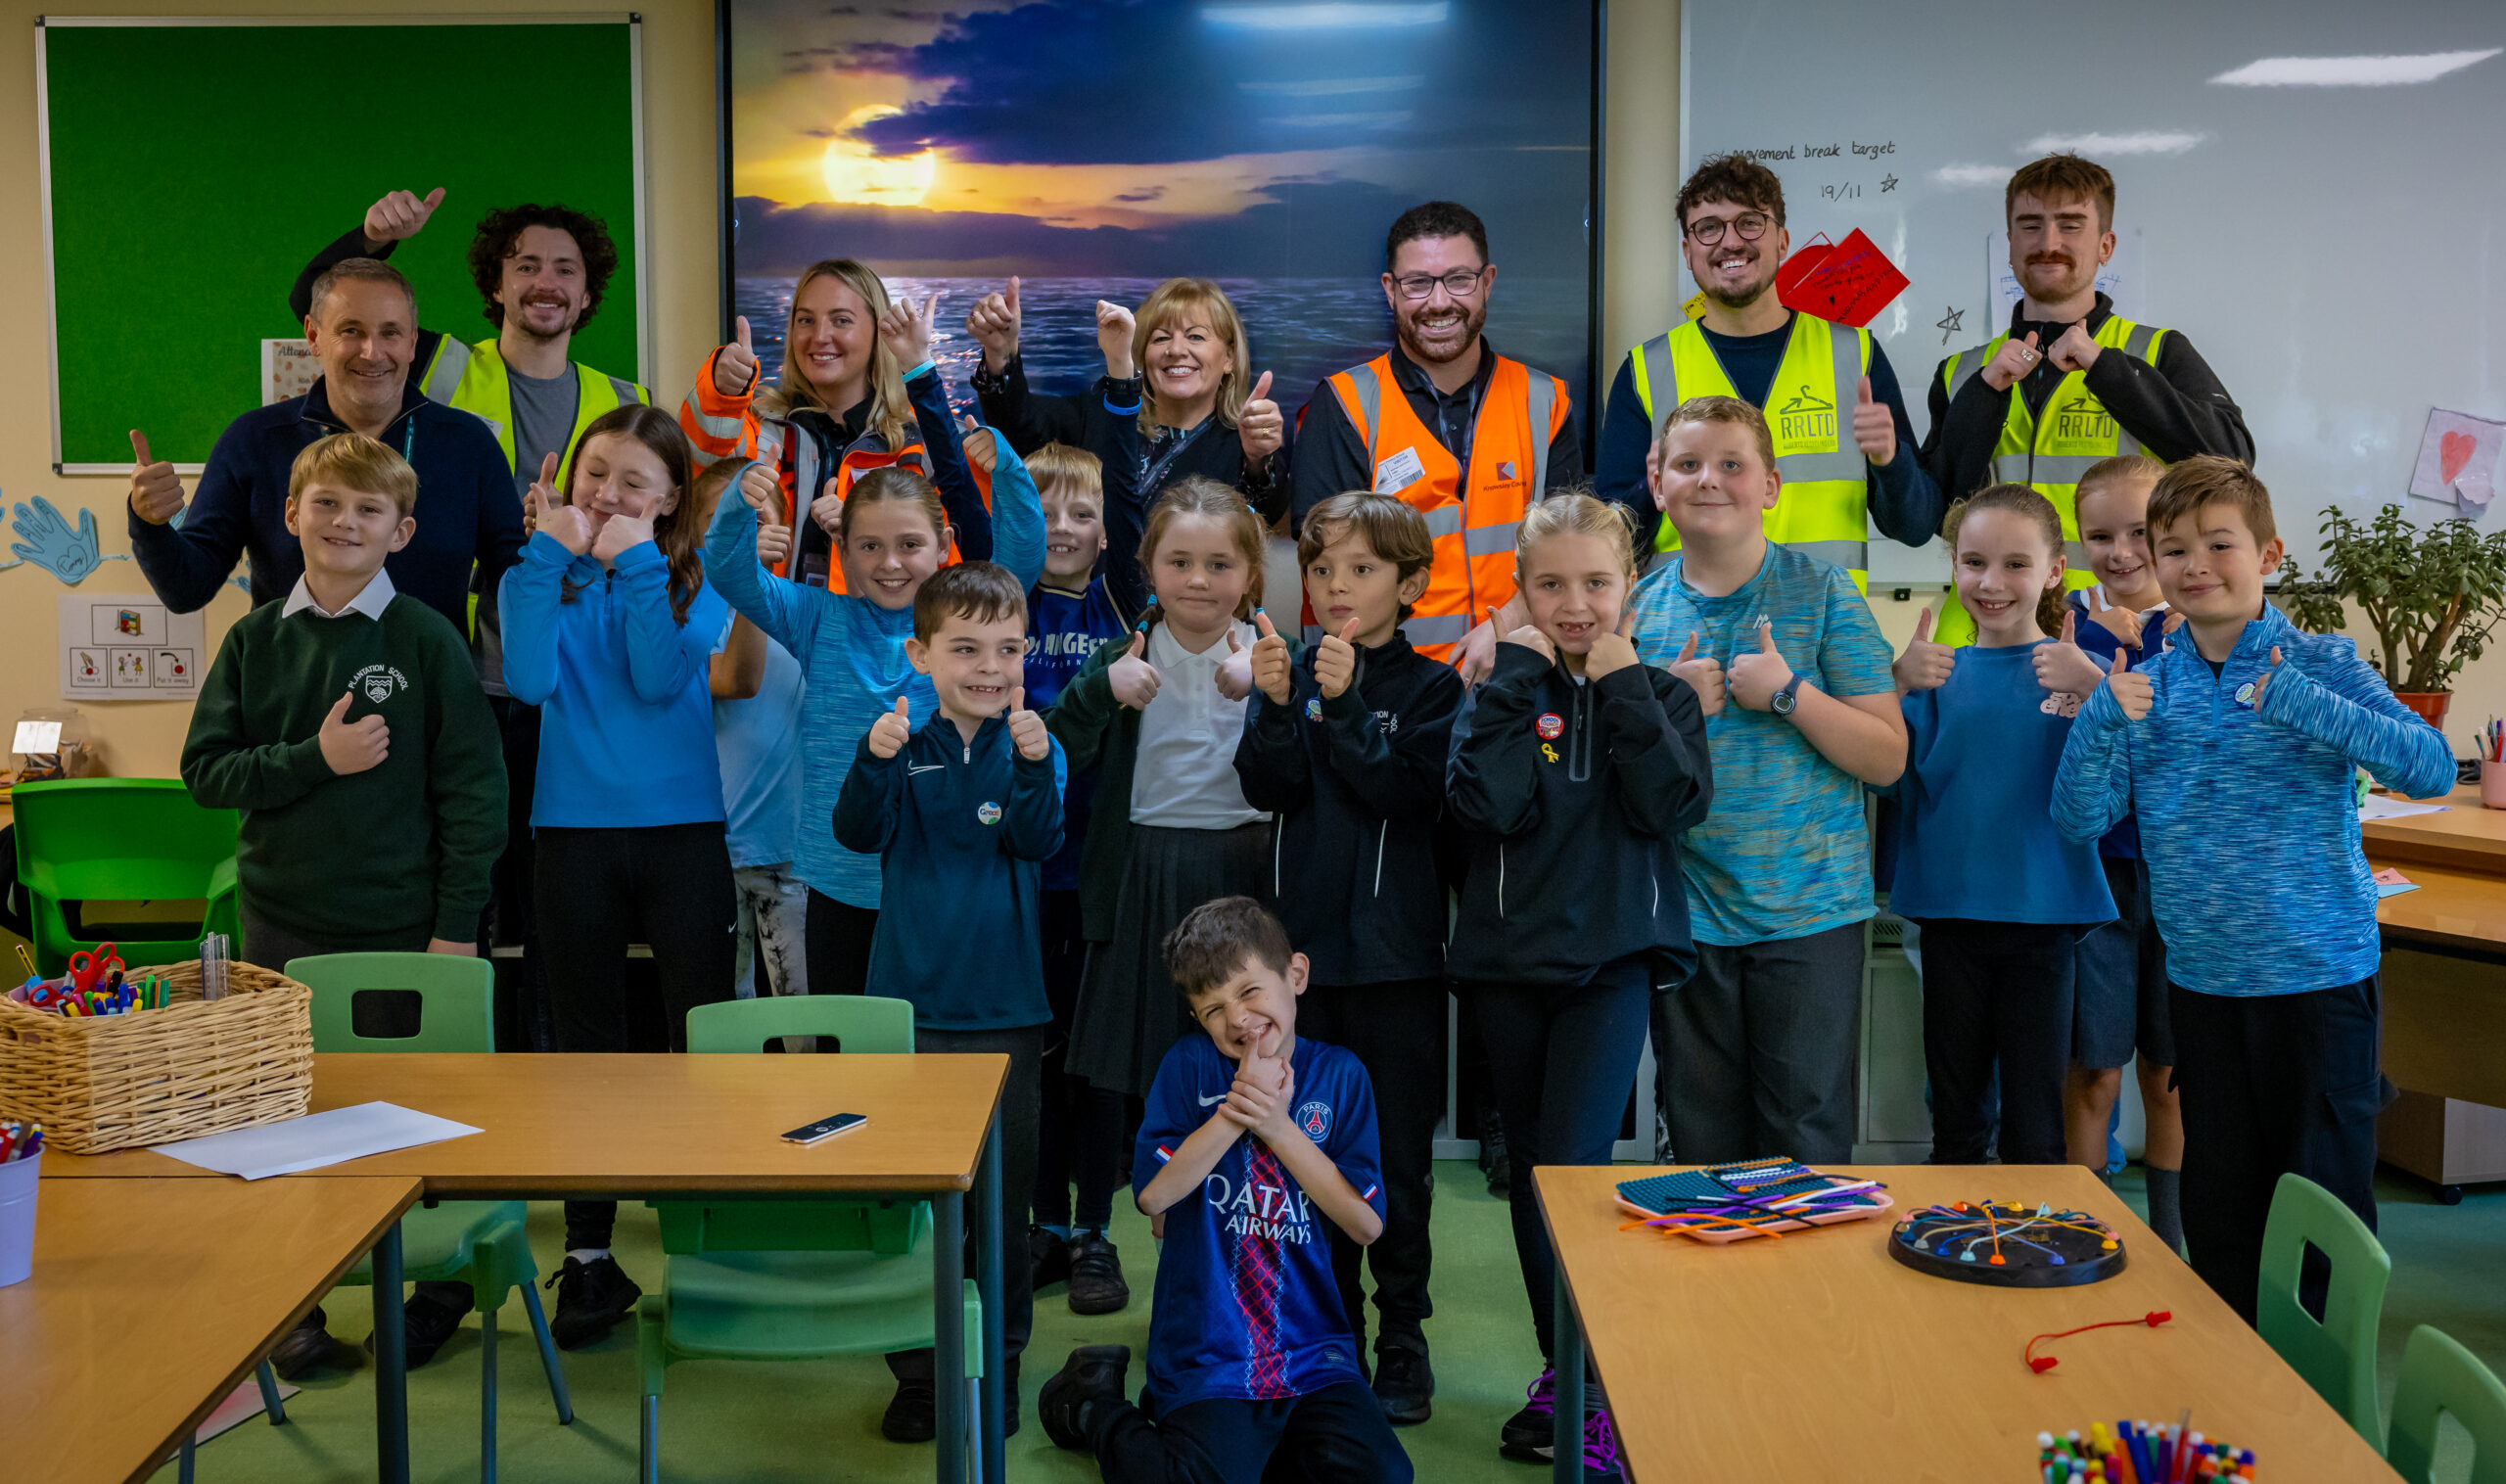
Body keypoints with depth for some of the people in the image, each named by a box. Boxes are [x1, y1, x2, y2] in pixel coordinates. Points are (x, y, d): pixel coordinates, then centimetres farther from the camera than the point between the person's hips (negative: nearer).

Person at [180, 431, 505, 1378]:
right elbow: (206, 771, 1)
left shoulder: (427, 640, -5)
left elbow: (472, 790, -6)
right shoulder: (257, 641, 4)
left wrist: (457, 925, -9)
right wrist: (315, 757, -15)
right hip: (283, 923, 3)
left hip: (401, 923, -3)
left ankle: (445, 1280, 26)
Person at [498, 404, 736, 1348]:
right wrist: (554, 556, -9)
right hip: (574, 835, 2)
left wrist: (637, 562, -10)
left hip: (685, 830, -1)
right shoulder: (542, 575, 7)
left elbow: (663, 680, -13)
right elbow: (529, 679, -11)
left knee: (702, 1042, 0)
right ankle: (589, 1259, 19)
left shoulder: (695, 581, 3)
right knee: (588, 1048, 9)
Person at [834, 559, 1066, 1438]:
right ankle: (918, 1367, 20)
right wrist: (875, 762, -30)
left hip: (1006, 1003, 0)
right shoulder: (905, 741, -1)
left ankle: (999, 1360, 22)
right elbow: (860, 833, -12)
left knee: (1005, 1185, 8)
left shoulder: (1032, 744, 0)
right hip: (911, 996, 0)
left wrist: (1034, 764, -31)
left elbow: (1037, 843, -13)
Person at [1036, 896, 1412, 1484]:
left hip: (1310, 1343, 2)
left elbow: (1366, 1224, -4)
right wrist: (1236, 1110, -16)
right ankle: (1094, 1405, 9)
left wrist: (1279, 1127, -12)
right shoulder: (1190, 1065, -2)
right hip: (1207, 1348, -2)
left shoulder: (1340, 1075, 3)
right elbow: (1153, 1193, -12)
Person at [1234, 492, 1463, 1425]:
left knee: (1398, 1154, 3)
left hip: (1396, 951, -3)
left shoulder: (1431, 686, -1)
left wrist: (1344, 704, -23)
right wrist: (1277, 707, -20)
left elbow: (1409, 792, -16)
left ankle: (1403, 1340, 15)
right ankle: (1331, 1326, 24)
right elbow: (1269, 790, -5)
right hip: (1306, 943, 3)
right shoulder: (1290, 673, 7)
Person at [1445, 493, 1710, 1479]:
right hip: (1509, 956, 2)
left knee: (1573, 1166, -14)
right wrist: (1521, 679, -11)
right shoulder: (1503, 688, 4)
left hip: (1613, 957, -2)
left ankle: (1608, 1389, -4)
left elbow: (1673, 806, -13)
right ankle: (1562, 1369, 27)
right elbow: (1488, 804, -14)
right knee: (1529, 1170, 11)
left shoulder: (1656, 693, 4)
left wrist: (1621, 685, -11)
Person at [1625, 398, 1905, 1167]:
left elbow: (1887, 757, -5)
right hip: (1684, 910, 2)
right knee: (1702, 1139, 11)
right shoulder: (1639, 606, 5)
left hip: (1810, 908, -2)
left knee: (1809, 1139, 2)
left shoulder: (1821, 591, -2)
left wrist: (1787, 690, -17)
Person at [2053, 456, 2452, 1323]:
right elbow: (2078, 819, 0)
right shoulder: (2145, 687, 4)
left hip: (2319, 974, -3)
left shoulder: (2320, 663, -5)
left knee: (2327, 1199, 4)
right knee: (2217, 1201, 14)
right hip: (2201, 982, 4)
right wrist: (2103, 722, -17)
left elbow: (2432, 768, -18)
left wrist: (2295, 700, -28)